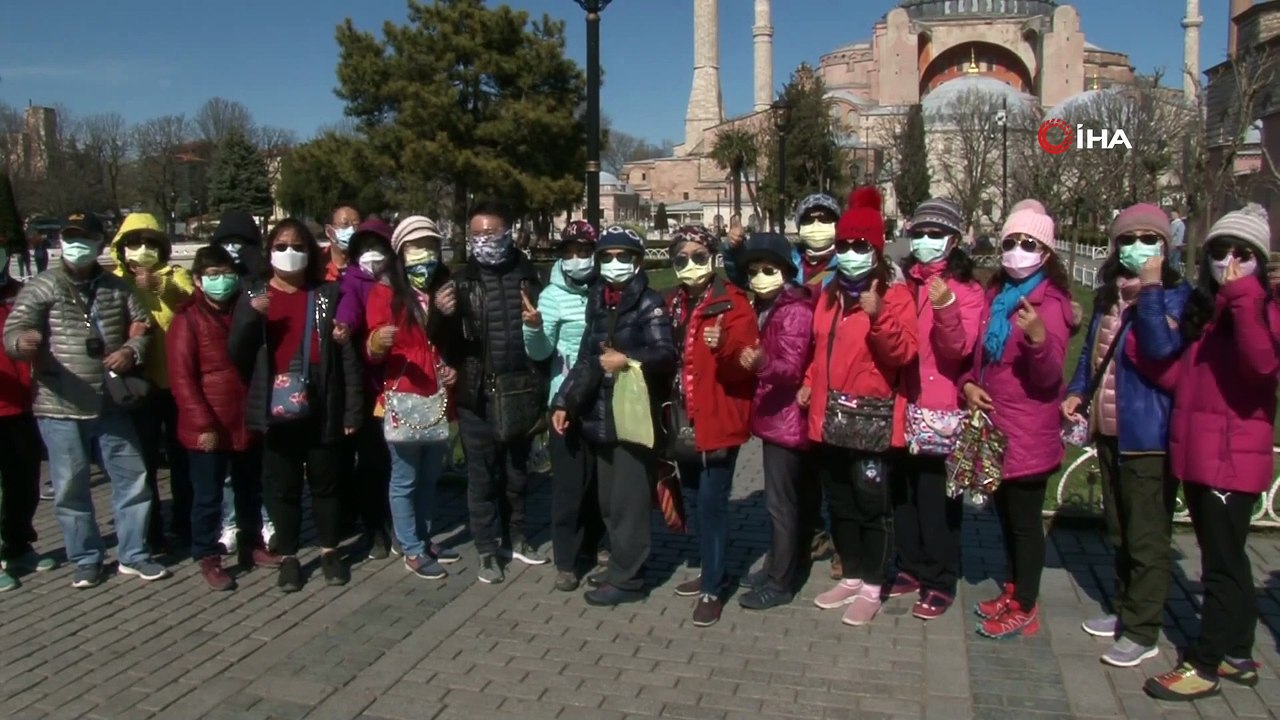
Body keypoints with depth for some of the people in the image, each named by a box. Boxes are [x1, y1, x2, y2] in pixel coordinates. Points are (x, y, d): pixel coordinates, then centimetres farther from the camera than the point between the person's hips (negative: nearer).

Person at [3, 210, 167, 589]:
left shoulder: (117, 288, 6)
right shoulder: (41, 287, -5)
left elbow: (142, 326, 13)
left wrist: (132, 350, -9)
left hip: (111, 405, 3)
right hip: (60, 407, -3)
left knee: (132, 478, 8)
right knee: (71, 487, 6)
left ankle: (133, 554, 22)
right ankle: (86, 559, 22)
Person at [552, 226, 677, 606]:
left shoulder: (649, 303, -5)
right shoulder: (597, 301, 14)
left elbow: (666, 356, -16)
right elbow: (587, 358, 19)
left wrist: (627, 359, -29)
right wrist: (564, 401, 15)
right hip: (601, 416, 7)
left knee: (629, 500, -1)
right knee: (609, 500, 13)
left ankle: (627, 578, 9)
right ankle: (619, 565, 27)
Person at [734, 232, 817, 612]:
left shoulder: (795, 311, -16)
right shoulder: (769, 308, 13)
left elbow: (792, 369, -26)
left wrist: (762, 363, -43)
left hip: (786, 418, -10)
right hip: (776, 415, 10)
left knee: (780, 502, -4)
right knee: (794, 497, 17)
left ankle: (779, 582, 4)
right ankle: (780, 568, 26)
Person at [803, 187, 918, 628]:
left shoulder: (894, 295, -7)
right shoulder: (829, 296, 14)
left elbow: (904, 352, -19)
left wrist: (879, 315, -31)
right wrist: (809, 383, 9)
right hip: (829, 417, 7)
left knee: (871, 505, 2)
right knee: (840, 504, 16)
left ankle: (872, 588, 15)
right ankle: (851, 577, 30)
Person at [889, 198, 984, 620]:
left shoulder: (967, 290, -2)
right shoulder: (903, 283, 11)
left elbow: (958, 350, -16)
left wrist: (946, 308, -29)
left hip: (941, 410, -4)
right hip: (904, 405, 5)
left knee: (937, 497, 0)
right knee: (902, 490, 11)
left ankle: (939, 582, 11)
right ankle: (910, 568, 25)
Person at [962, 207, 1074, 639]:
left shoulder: (1051, 301, -10)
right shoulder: (995, 295, 10)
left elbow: (1049, 375, -19)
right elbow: (978, 355, 20)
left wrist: (1039, 336, -38)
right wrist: (968, 385, 1)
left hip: (1028, 431, -7)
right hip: (994, 425, 7)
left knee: (1025, 518, 0)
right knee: (1006, 513, 17)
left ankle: (1024, 609, 11)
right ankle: (1014, 591, 31)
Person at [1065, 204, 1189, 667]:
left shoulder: (1176, 296, -9)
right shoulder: (1108, 295, 11)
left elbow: (1164, 350, -27)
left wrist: (1151, 288, -25)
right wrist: (1077, 391, 7)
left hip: (1149, 434, -7)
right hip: (1108, 430, 7)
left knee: (1147, 537, 1)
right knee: (1119, 531, 19)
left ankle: (1142, 632, 10)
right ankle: (1126, 609, 34)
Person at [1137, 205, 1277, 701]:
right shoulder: (1202, 311, 14)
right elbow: (1177, 377, 11)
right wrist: (1140, 345, -1)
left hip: (1233, 458, -8)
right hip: (1196, 454, 8)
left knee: (1222, 564, -1)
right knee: (1227, 559, 16)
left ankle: (1204, 665, 7)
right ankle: (1238, 657, 28)